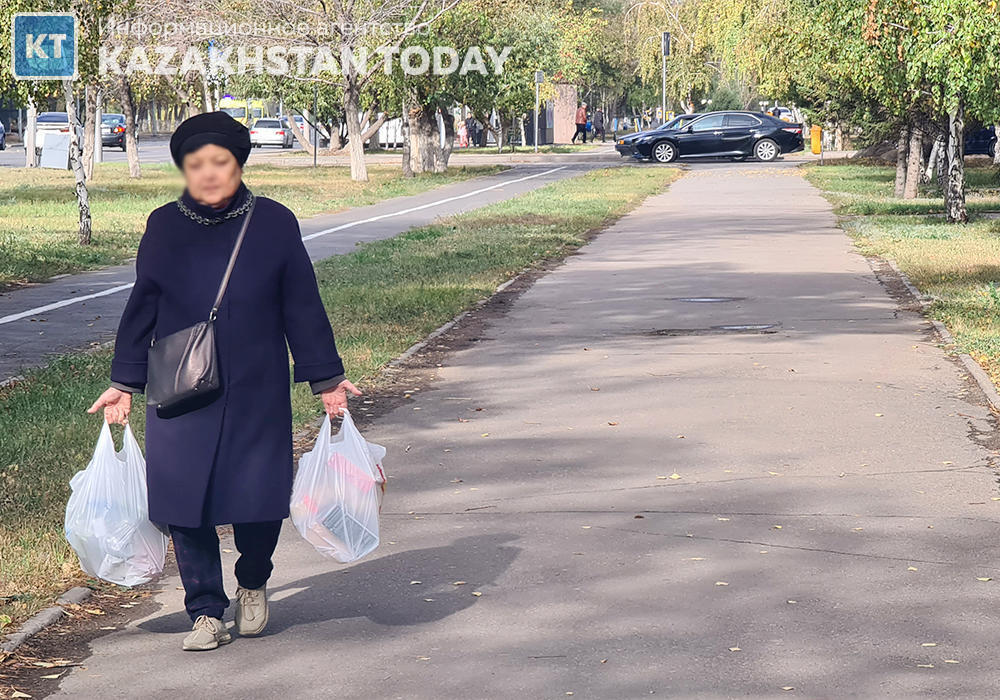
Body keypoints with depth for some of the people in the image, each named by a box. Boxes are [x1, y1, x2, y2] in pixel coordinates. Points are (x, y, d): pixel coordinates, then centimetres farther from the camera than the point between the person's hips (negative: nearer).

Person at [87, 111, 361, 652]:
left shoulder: (274, 224, -1)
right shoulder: (164, 227, 2)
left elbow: (303, 306, 4)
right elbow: (142, 308, 9)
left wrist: (327, 377, 4)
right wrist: (125, 382, 8)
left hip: (257, 392, -1)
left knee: (258, 497, -3)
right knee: (186, 503, -1)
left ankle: (252, 586, 28)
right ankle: (206, 613, 16)